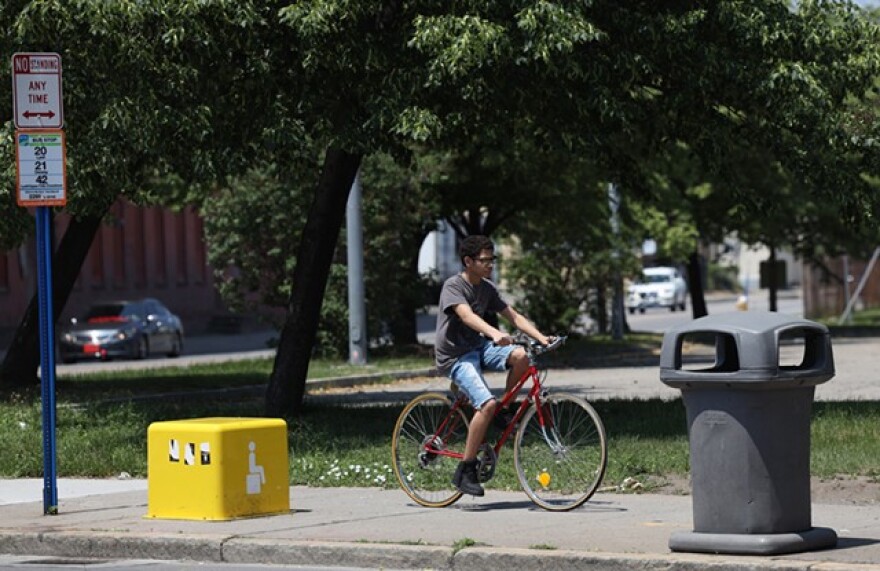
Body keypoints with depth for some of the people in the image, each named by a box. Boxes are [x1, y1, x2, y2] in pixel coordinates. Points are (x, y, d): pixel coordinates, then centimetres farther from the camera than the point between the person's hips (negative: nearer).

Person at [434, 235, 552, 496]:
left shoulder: (487, 288, 8)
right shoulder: (453, 286, -15)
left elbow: (513, 316, 4)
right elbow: (467, 316, -33)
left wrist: (541, 337, -11)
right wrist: (495, 334, -50)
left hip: (478, 347, 7)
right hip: (455, 356, -7)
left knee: (520, 355, -22)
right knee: (487, 404, -26)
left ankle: (506, 412, 1)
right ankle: (465, 471, -18)